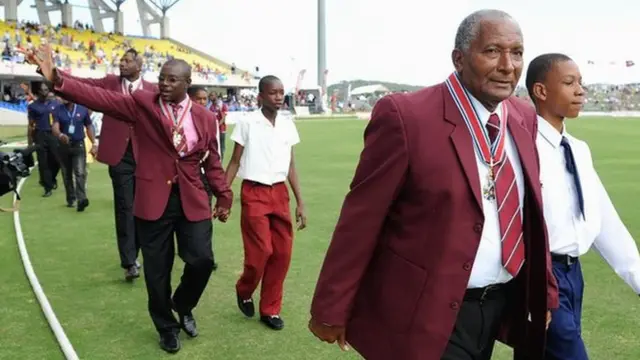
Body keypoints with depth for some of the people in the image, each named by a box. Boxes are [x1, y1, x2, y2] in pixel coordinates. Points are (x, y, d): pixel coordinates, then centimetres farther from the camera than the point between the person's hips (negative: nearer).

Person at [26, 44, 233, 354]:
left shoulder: (204, 117, 5)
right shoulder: (142, 103, -2)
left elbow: (212, 162, 12)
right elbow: (100, 98, -15)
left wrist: (223, 196, 11)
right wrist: (57, 79, -29)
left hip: (192, 201, 1)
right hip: (153, 200, -1)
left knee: (202, 260, -5)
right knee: (157, 271, 9)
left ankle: (183, 307, 29)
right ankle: (167, 327, 34)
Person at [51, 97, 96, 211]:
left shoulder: (83, 109, 0)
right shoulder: (57, 110, -2)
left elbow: (89, 127, 9)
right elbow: (55, 127, -16)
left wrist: (94, 143, 3)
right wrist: (60, 135, -39)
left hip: (79, 145, -1)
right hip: (64, 146, 2)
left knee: (80, 173, -15)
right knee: (67, 174, 11)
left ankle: (81, 199, -22)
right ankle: (71, 199, 24)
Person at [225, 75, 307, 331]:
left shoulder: (288, 125, 6)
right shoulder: (247, 124, -6)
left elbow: (291, 165, 10)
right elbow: (234, 161, -1)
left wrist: (300, 203, 8)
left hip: (280, 193, 4)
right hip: (254, 194, -4)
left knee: (282, 253, 3)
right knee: (261, 252, -8)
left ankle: (270, 309, 20)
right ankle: (244, 291, 24)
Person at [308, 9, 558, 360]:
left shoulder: (523, 117, 3)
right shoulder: (406, 115, -18)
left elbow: (531, 213, 12)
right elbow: (361, 219, -16)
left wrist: (545, 289, 15)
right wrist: (332, 309, -12)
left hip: (503, 305, 8)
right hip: (428, 313, -7)